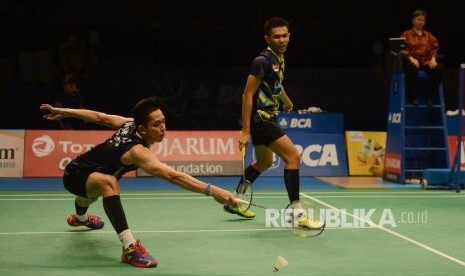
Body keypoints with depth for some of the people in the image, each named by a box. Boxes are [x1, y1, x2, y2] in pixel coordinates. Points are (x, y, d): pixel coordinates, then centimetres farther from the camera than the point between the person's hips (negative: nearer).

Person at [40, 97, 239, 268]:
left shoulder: (130, 124, -13)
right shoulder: (138, 151, -38)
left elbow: (99, 116, -1)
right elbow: (173, 176, -51)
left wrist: (63, 112, 10)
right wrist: (211, 190, -57)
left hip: (82, 167, 10)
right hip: (74, 176, -10)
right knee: (108, 182, -43)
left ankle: (79, 217, 82)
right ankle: (130, 247, -46)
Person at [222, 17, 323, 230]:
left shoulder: (279, 59, 9)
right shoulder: (263, 60, -18)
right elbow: (248, 95, -20)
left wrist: (288, 103, 47)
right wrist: (245, 131, -23)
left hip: (268, 118, 11)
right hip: (260, 118, -11)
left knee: (265, 162, 24)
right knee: (293, 156, -17)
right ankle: (297, 213, -15)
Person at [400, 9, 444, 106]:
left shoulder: (429, 35, 20)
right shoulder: (406, 35, 10)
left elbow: (434, 48, 12)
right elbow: (403, 50, -2)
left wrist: (433, 59, -9)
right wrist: (411, 58, -20)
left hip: (426, 61, 4)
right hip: (411, 61, -3)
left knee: (440, 68, -28)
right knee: (412, 68, -41)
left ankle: (430, 97, -16)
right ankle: (412, 97, -24)